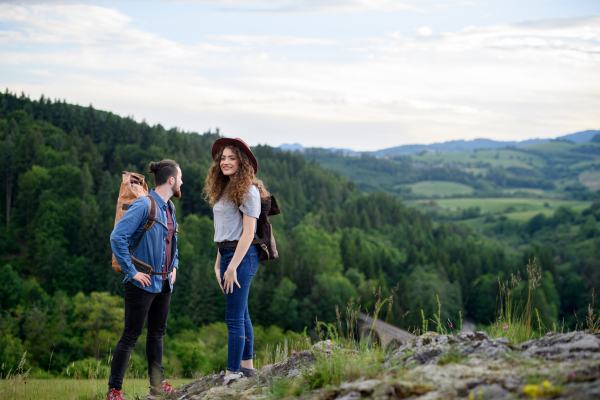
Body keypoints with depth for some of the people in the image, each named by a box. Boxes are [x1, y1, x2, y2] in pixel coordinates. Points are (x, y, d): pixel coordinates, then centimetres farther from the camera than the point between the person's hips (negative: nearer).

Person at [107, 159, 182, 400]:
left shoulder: (169, 208, 11)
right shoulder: (144, 205, -16)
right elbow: (117, 237, -21)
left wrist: (174, 267, 14)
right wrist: (132, 271, -19)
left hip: (164, 283, 8)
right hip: (143, 283, -8)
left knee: (157, 334, 14)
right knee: (131, 336, -4)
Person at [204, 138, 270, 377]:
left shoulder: (248, 191, -11)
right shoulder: (225, 190, 16)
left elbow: (248, 233, -16)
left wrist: (232, 266, -19)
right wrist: (218, 264, 14)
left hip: (241, 256, -9)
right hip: (227, 253, 9)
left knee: (234, 318, -9)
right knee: (241, 314, 15)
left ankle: (232, 373, -7)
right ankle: (247, 367, 24)